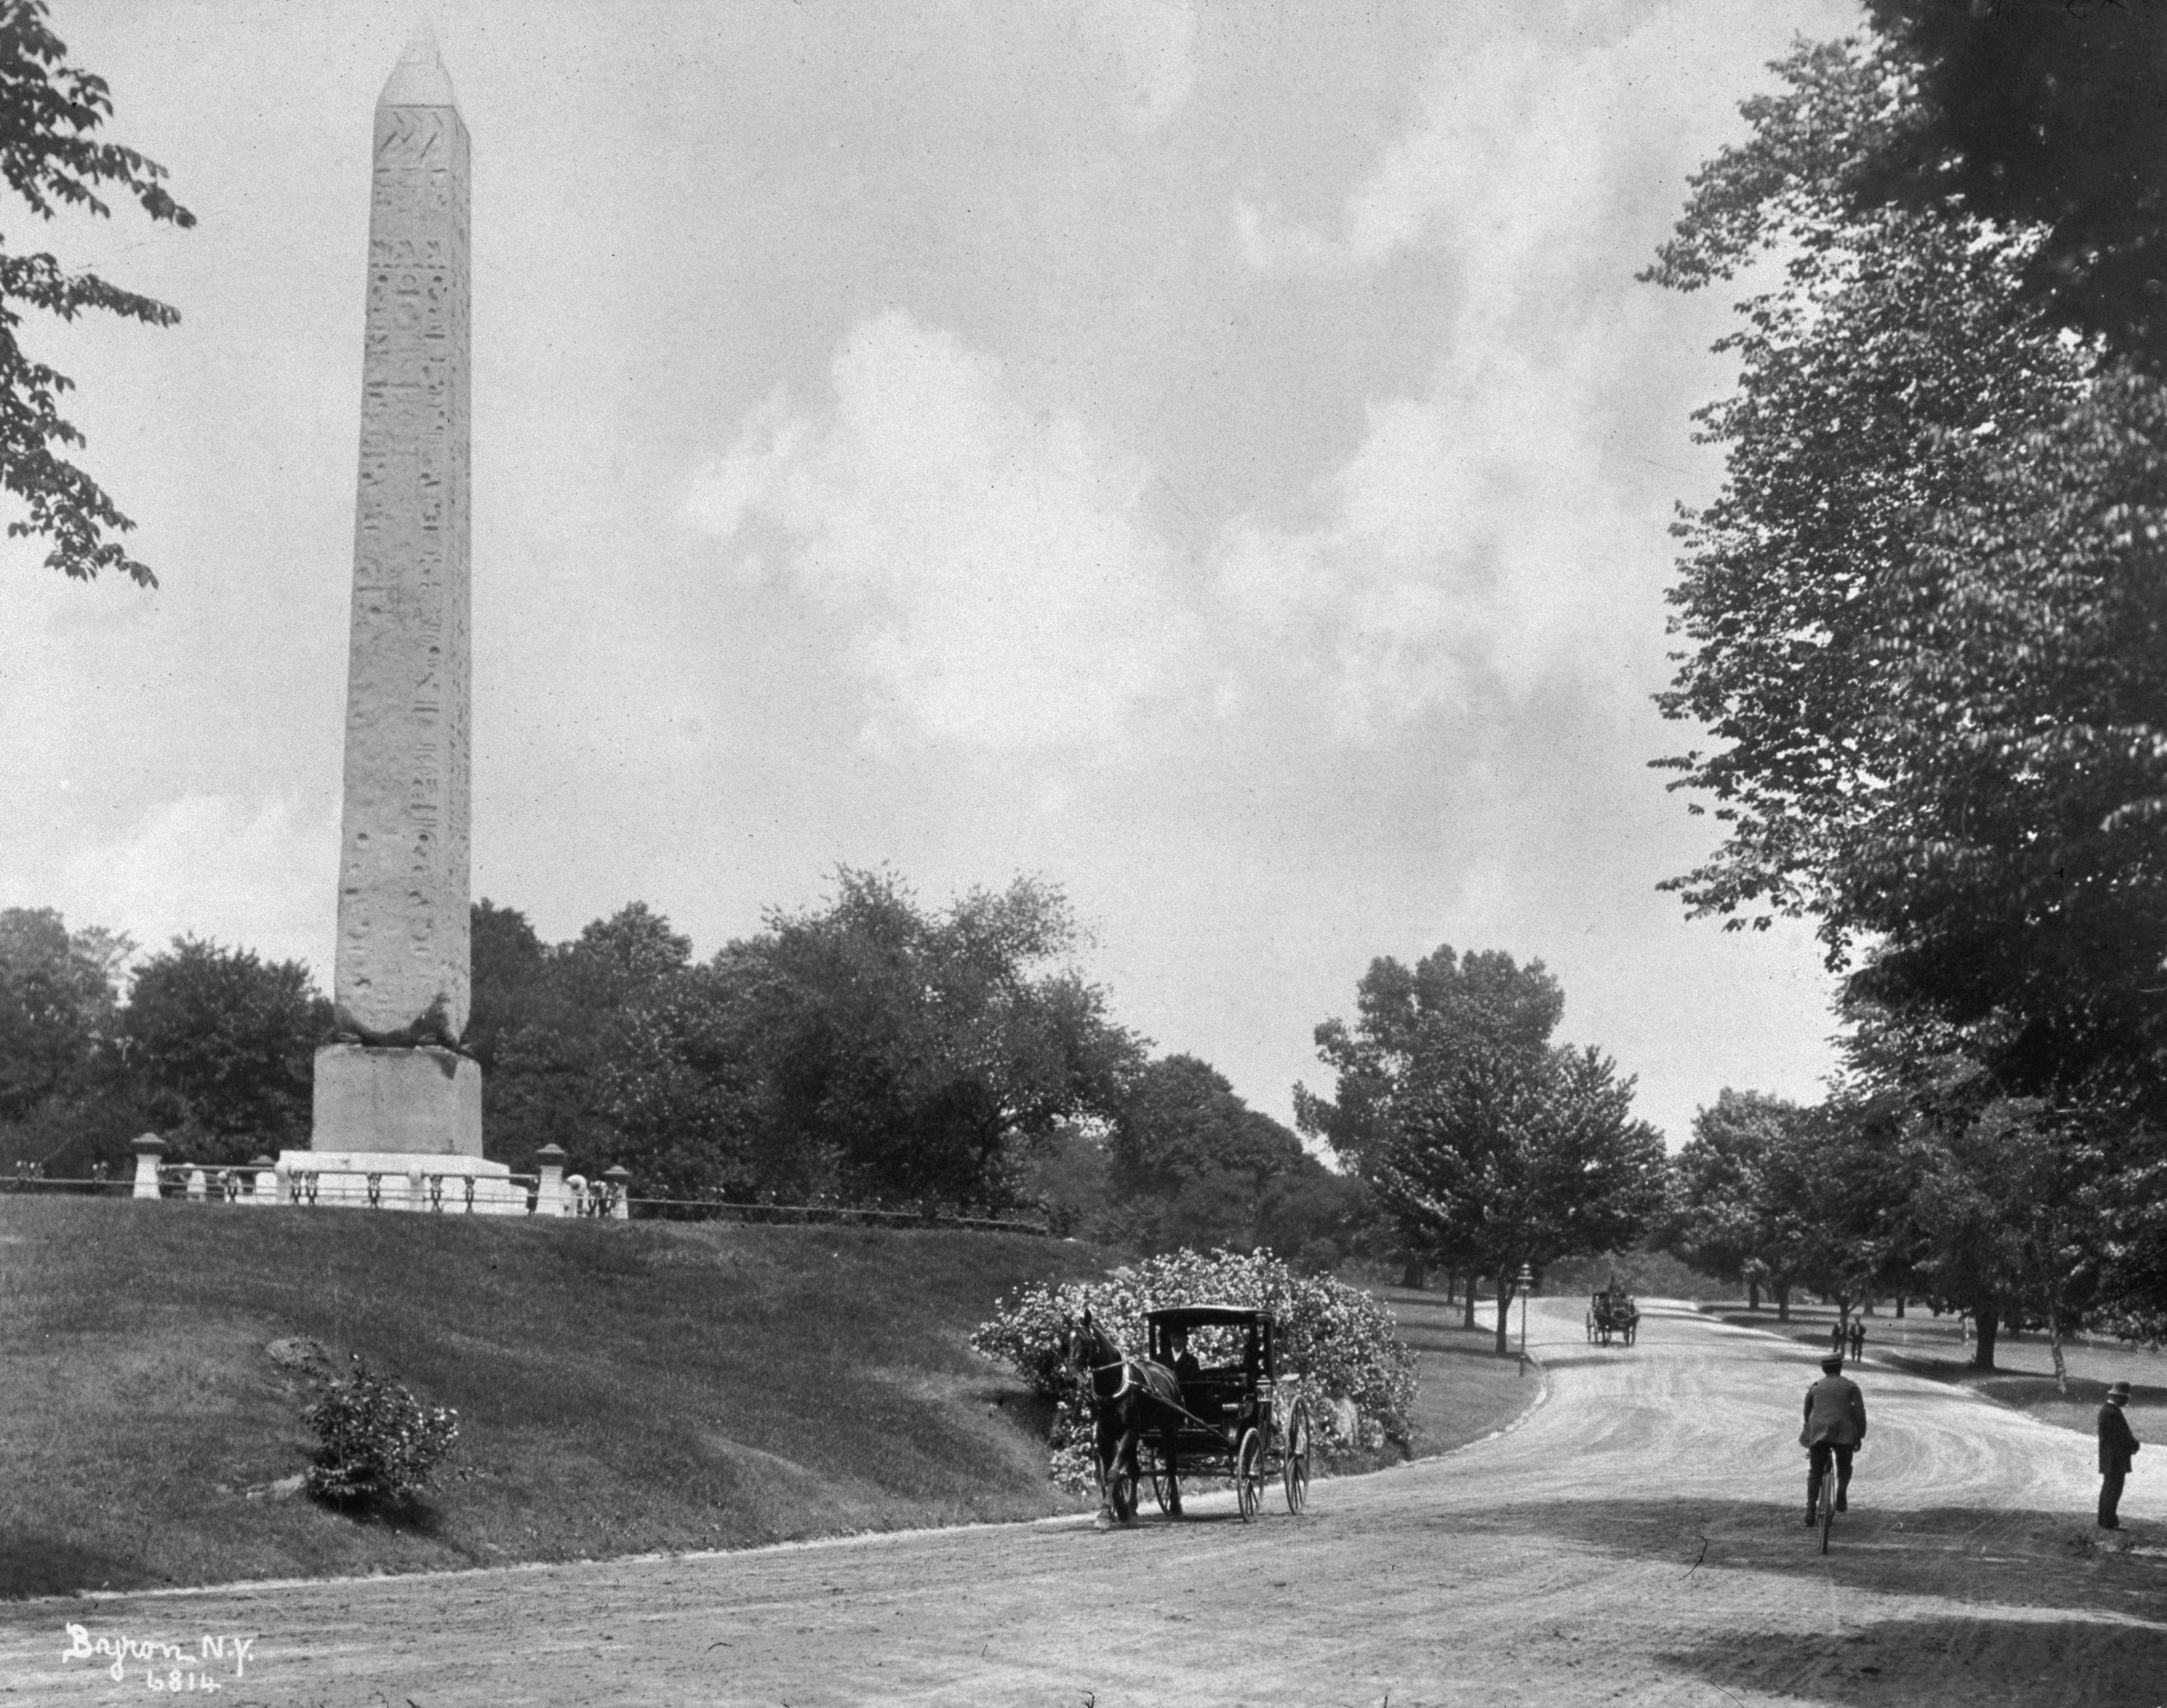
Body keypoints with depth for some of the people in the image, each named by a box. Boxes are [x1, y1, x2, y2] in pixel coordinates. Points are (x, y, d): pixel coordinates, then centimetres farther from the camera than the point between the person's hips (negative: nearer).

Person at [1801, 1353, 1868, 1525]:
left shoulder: (1815, 1387, 17)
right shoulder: (1850, 1386, 10)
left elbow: (1807, 1412, 21)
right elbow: (1860, 1412, 1)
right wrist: (1860, 1436, 4)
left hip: (1818, 1433, 1)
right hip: (1844, 1433, -1)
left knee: (1815, 1472, 7)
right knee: (1844, 1467, 22)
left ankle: (1810, 1511, -6)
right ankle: (1842, 1495, -4)